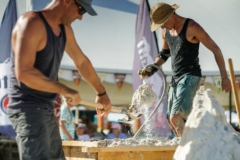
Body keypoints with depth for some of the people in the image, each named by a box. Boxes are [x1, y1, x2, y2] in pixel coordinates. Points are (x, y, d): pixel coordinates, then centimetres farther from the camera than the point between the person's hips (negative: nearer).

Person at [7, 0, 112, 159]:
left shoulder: (65, 29, 10)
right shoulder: (32, 23, -17)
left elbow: (82, 62, 26)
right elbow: (23, 72, -26)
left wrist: (102, 93, 33)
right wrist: (65, 90, -19)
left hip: (47, 110, 10)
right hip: (28, 108, -10)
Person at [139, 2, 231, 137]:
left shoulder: (192, 27, -15)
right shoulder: (166, 31, 7)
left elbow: (216, 49, -11)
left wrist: (224, 77, -10)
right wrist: (151, 69, 5)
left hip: (190, 77, -9)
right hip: (176, 78, 9)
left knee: (176, 117, -22)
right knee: (171, 121, 13)